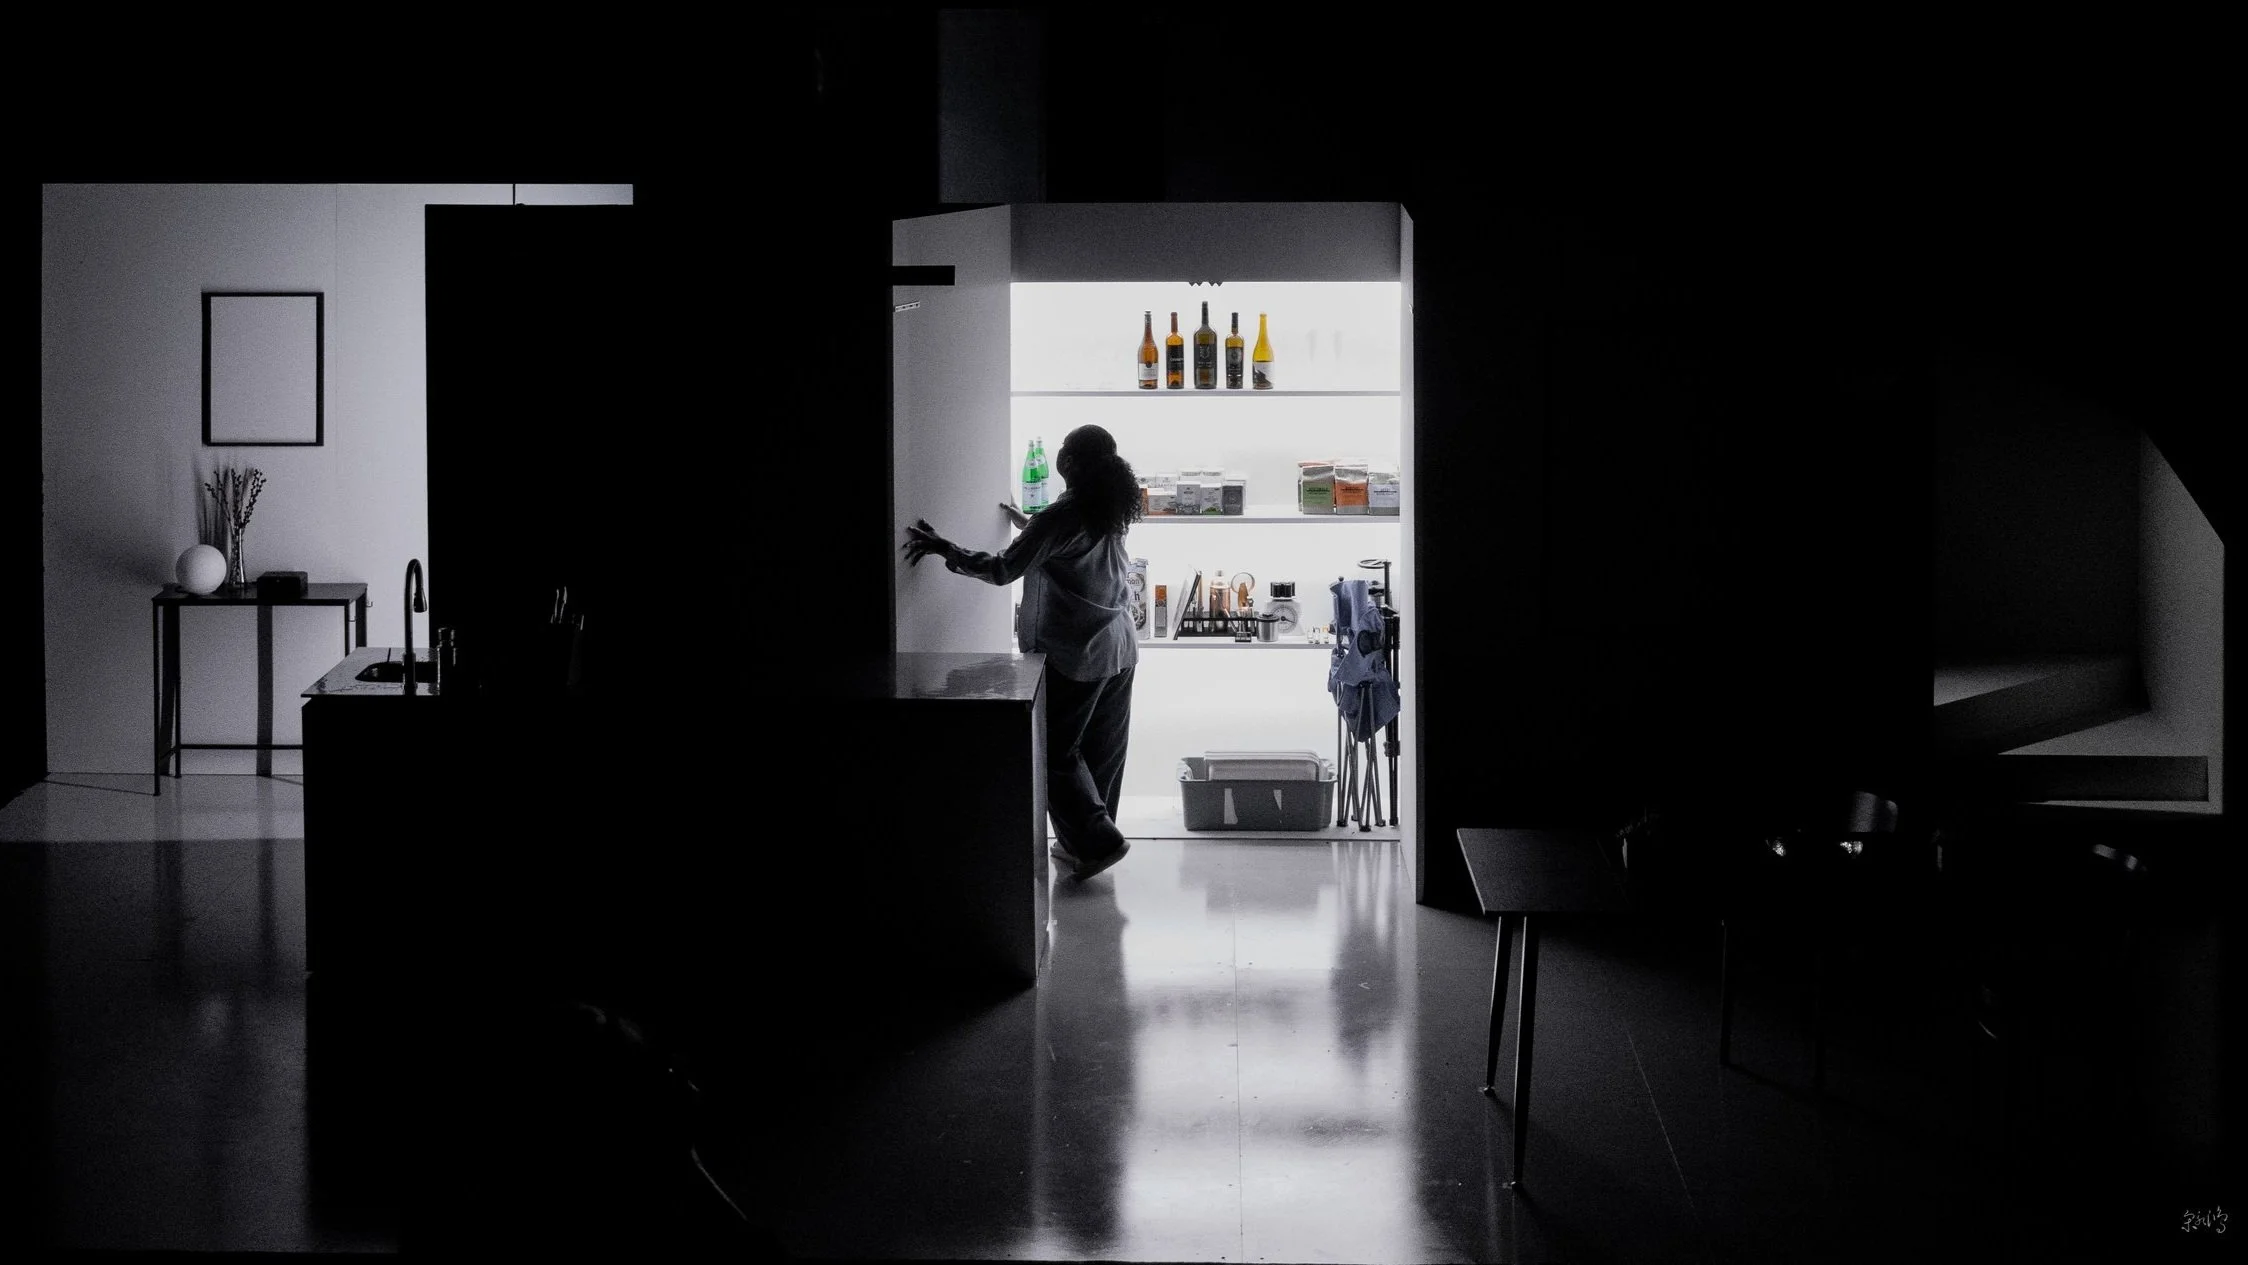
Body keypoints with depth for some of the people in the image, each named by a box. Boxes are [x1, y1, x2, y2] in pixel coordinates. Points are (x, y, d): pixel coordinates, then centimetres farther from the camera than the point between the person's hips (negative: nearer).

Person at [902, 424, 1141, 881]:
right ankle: (1081, 841, 22)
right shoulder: (1111, 513, 5)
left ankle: (1098, 840, -4)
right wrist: (1024, 521, 38)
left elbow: (1002, 570, -19)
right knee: (1102, 750, 13)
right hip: (1119, 651, 8)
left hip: (1073, 656, -8)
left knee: (1057, 752, 1)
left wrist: (942, 549, -10)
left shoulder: (1061, 518, -19)